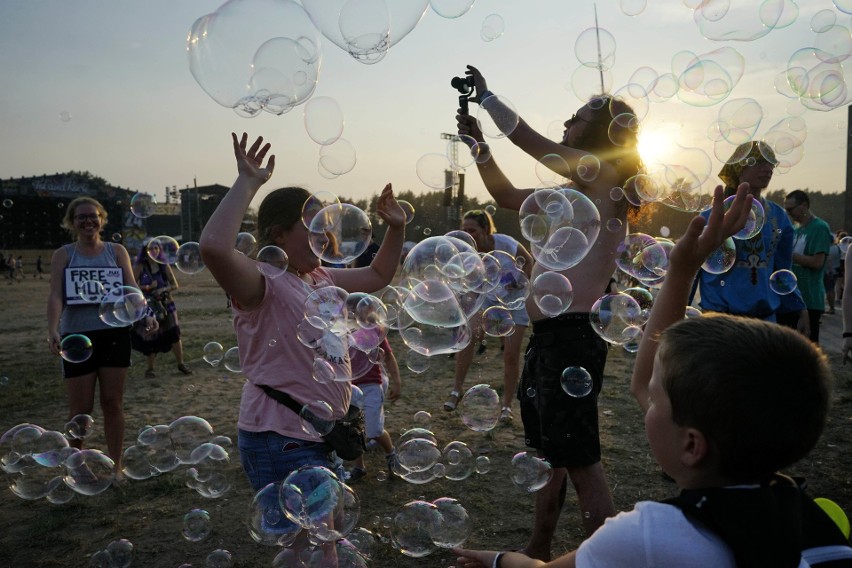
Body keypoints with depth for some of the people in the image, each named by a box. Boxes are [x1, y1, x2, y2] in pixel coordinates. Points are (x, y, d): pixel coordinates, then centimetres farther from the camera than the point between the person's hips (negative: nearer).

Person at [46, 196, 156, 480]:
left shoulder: (116, 251, 6)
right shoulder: (63, 255, 3)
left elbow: (132, 288, -3)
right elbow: (56, 295, -8)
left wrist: (146, 315, -22)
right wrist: (52, 330, -25)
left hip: (115, 333, 1)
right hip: (78, 336, -1)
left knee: (113, 403, 6)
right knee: (81, 408, 5)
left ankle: (116, 466, 18)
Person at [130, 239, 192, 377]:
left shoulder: (164, 266, 2)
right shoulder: (140, 267, -4)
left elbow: (174, 285, 4)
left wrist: (164, 289, -15)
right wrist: (147, 287, -20)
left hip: (165, 304, 2)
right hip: (148, 306, -2)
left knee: (174, 333, -8)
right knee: (149, 337, 3)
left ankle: (180, 364, 6)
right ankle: (150, 368, 19)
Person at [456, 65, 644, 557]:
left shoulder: (603, 174, -7)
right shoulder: (577, 189, 19)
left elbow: (529, 140, -12)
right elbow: (507, 194, 26)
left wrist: (485, 96, 2)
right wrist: (477, 142, 19)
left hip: (573, 334, -10)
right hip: (549, 333, 10)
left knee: (581, 461, -4)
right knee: (548, 450, 21)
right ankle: (539, 551, 38)